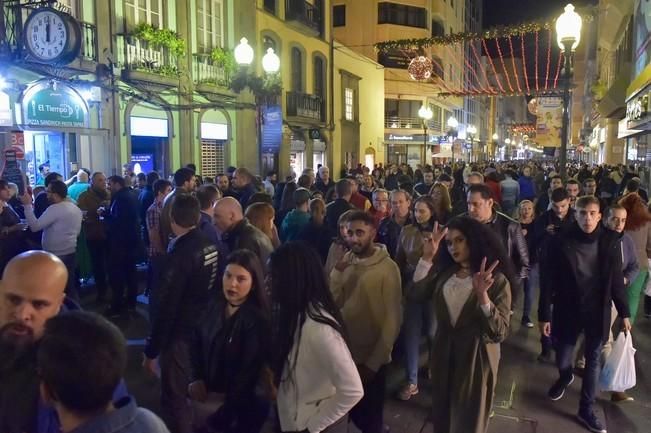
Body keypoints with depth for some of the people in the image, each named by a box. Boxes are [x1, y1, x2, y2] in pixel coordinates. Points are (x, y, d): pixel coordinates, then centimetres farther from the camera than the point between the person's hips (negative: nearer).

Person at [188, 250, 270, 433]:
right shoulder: (215, 304, -3)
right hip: (208, 393, 6)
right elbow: (197, 342, 8)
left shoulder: (257, 320, -21)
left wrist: (221, 416, -14)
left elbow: (249, 373, -18)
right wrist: (195, 378, -4)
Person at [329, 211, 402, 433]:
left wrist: (373, 363, -13)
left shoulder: (388, 267, -15)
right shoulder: (346, 260, 0)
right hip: (345, 353, 4)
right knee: (352, 411, 22)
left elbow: (393, 319, -14)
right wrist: (337, 272, -19)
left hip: (372, 359, -4)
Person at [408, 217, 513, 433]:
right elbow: (415, 294, -13)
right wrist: (427, 257, -18)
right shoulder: (444, 272, 1)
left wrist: (483, 295, -36)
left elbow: (500, 332, -22)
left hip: (476, 358, -4)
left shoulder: (497, 280, -13)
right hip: (444, 354, 4)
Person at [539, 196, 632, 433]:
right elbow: (548, 282, -10)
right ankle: (565, 377, 49)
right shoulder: (561, 242, -14)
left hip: (598, 312, 1)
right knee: (562, 360, 12)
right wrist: (544, 315, -8)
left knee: (593, 361, 13)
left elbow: (616, 279, 2)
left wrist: (624, 313, 5)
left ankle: (586, 409, 31)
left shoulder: (610, 241, -8)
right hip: (568, 310, -1)